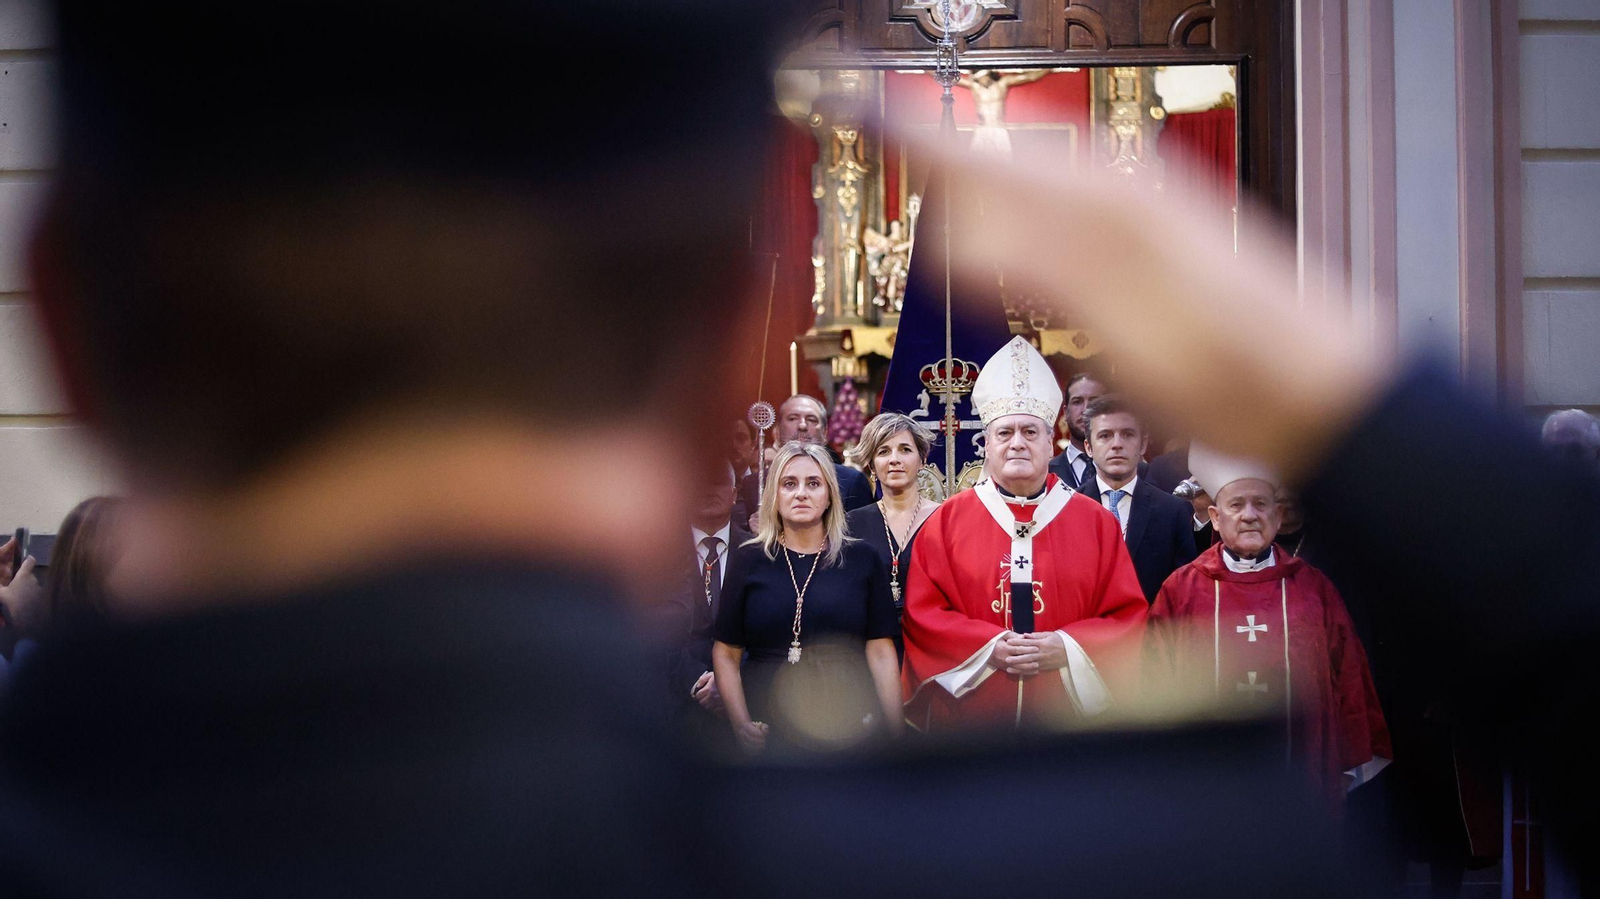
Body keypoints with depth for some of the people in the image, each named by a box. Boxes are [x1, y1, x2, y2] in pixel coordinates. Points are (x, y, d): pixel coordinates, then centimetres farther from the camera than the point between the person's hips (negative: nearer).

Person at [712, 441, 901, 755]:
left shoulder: (861, 559, 3)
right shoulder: (748, 561, 3)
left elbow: (880, 652, 0)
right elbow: (726, 653, 2)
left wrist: (893, 729, -6)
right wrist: (741, 722, -11)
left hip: (850, 731, 0)